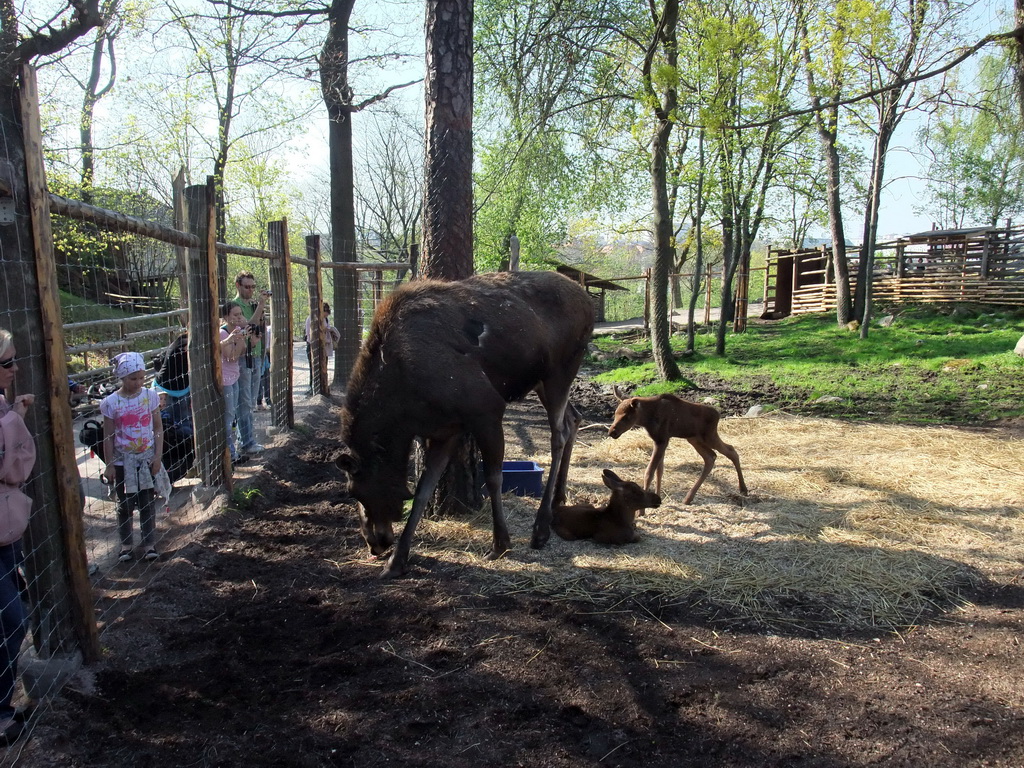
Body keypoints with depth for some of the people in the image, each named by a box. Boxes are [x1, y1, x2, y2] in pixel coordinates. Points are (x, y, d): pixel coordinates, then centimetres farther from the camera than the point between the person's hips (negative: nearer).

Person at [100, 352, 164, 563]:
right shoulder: (111, 402, -9)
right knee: (125, 504, 9)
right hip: (123, 461, -1)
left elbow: (158, 428, 0)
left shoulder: (150, 395, -5)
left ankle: (150, 543, 19)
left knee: (148, 502, 8)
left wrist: (158, 456, -5)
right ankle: (125, 544, 24)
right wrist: (109, 465, -3)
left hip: (147, 458, 1)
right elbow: (108, 437, -4)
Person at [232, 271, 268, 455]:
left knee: (250, 402, 12)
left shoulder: (254, 304, 13)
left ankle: (245, 437, 20)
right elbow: (246, 326, -20)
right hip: (242, 358, -7)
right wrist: (260, 307, -22)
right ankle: (247, 442, 2)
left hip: (256, 356, 8)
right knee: (244, 402, -3)